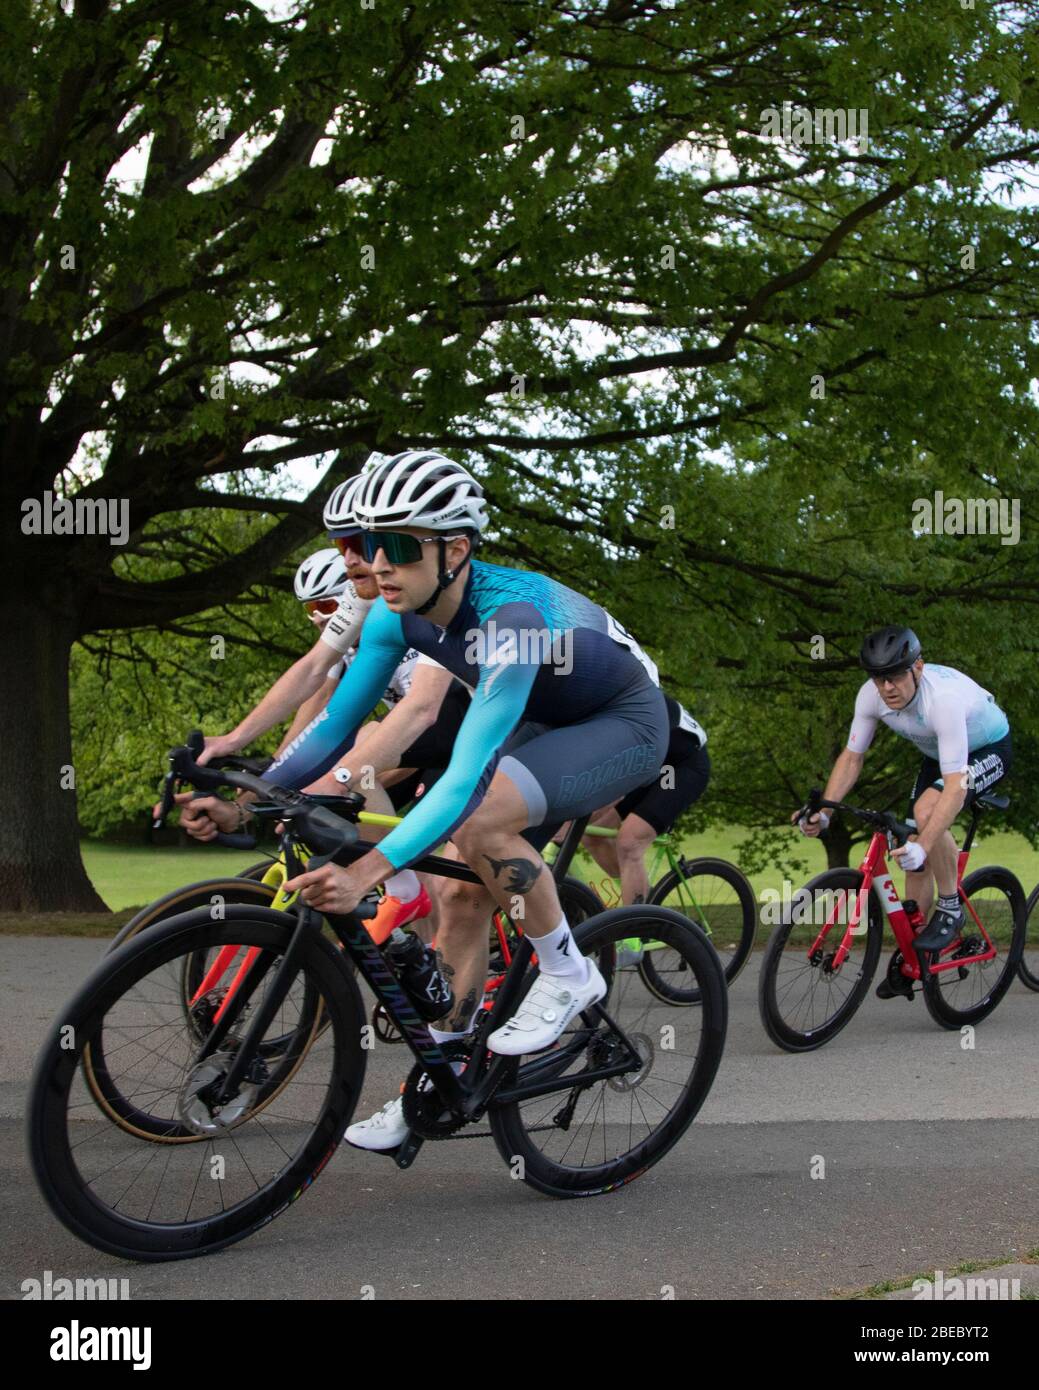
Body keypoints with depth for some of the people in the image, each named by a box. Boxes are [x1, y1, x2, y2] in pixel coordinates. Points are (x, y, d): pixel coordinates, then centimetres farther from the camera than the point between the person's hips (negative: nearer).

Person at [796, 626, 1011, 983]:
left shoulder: (944, 697, -41)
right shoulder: (871, 695, -23)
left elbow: (955, 784, -44)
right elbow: (852, 756, -10)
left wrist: (923, 846, -52)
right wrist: (823, 813, -23)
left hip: (988, 749, -6)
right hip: (938, 753, 7)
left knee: (927, 811, -33)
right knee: (914, 855, 2)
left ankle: (950, 909, -12)